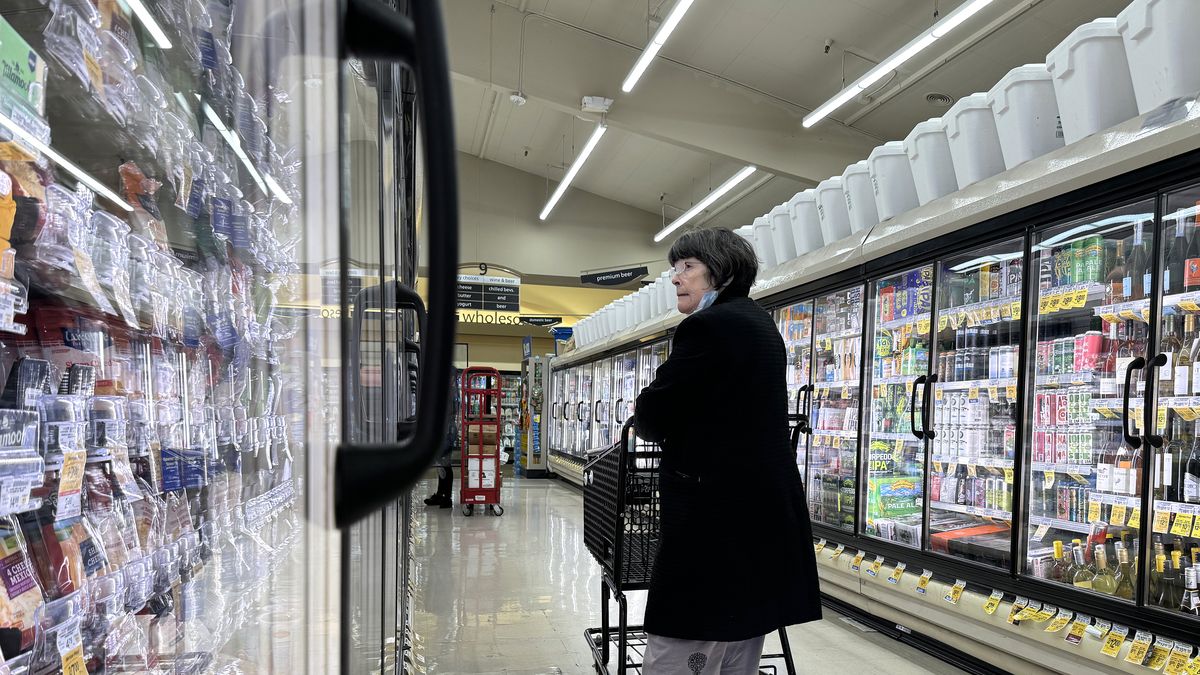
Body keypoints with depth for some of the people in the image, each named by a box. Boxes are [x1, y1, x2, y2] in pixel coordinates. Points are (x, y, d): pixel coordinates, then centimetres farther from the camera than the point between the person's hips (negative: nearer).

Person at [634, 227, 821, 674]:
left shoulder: (708, 326, -14)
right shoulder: (759, 324, 17)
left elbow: (652, 417, -12)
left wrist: (643, 416, 9)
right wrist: (676, 422, 19)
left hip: (716, 514, -10)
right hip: (762, 511, 10)